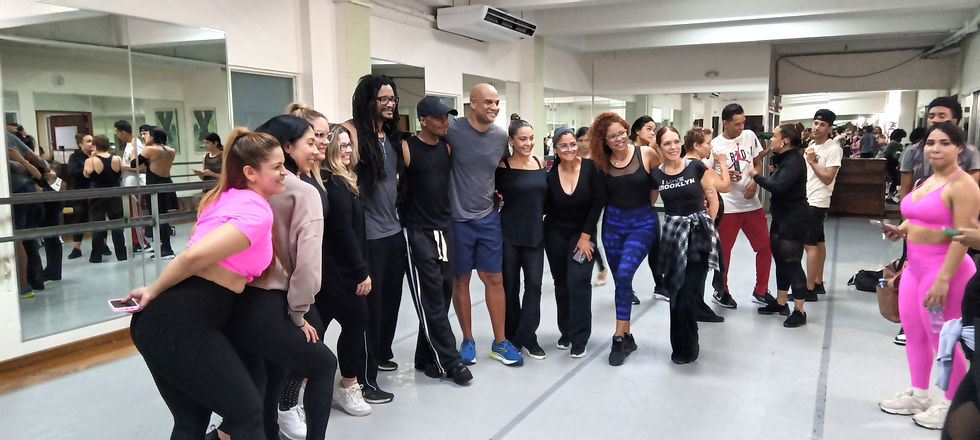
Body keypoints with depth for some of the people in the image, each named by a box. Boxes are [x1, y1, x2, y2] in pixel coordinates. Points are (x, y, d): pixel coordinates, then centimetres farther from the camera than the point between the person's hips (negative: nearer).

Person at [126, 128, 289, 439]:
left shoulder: (224, 197, 15)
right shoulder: (258, 211, -13)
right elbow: (195, 255, -23)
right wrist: (154, 292, -10)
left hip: (160, 319, 9)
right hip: (184, 323, -9)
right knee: (247, 411, 4)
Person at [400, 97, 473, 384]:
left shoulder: (447, 146, 8)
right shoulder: (407, 148, -9)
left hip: (444, 228, 6)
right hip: (418, 232, -6)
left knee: (443, 293, 10)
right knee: (431, 299, -2)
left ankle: (426, 357, 23)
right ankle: (450, 361, 7)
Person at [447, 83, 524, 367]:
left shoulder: (501, 137, 1)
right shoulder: (453, 130, -13)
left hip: (489, 218, 3)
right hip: (457, 218, -3)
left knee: (494, 279, 6)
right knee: (460, 280, 8)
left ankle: (500, 343, 18)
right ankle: (468, 341, 24)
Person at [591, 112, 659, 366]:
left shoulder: (646, 154, -8)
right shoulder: (602, 163, -1)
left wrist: (648, 203, 1)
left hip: (642, 223, -3)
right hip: (613, 223, 3)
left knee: (624, 274, -21)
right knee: (621, 280, 9)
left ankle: (619, 337, -11)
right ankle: (627, 337, 22)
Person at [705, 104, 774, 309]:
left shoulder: (749, 136, 7)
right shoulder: (714, 145, -7)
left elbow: (758, 163, 15)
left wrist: (754, 182, -3)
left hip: (752, 203, 5)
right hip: (727, 206, -4)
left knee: (765, 246, 7)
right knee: (723, 250, 4)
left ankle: (760, 291, 22)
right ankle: (720, 291, 22)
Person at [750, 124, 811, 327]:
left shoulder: (795, 160, -18)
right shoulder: (785, 159, 13)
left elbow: (779, 187, -28)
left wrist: (756, 176, -17)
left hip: (794, 219, -10)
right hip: (781, 218, 10)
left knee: (792, 263, -6)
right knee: (780, 261, 17)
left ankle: (799, 312, 2)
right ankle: (781, 303, 29)